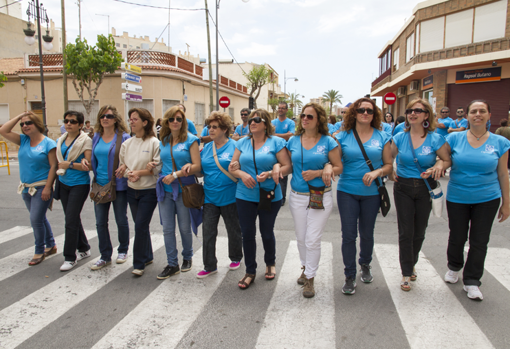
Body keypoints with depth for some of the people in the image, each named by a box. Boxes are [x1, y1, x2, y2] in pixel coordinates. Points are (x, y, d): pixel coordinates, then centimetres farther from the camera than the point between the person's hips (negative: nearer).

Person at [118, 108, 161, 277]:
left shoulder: (154, 143, -10)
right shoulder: (127, 144, 7)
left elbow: (158, 168, -14)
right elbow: (122, 166, 8)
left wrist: (139, 172, -17)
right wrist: (128, 173, -12)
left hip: (149, 191, -6)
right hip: (132, 191, 6)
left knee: (140, 226, -6)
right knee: (140, 226, 15)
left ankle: (139, 264, 7)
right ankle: (147, 256, 31)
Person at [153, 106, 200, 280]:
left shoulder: (190, 140, -5)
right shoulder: (163, 142, 11)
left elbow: (197, 166, -12)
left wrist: (175, 175, -17)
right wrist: (163, 177, 2)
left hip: (183, 190, -4)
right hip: (165, 190, 5)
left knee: (185, 228, 8)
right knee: (167, 229, 6)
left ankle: (187, 257, 31)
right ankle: (172, 264, 17)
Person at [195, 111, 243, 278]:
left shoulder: (234, 146, -6)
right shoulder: (206, 148, 9)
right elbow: (201, 169, 13)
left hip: (229, 197, -4)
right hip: (210, 196, 4)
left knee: (234, 230, 13)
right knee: (208, 232, 5)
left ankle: (236, 258, 36)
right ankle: (209, 266, 18)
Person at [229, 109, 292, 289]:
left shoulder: (276, 142, -2)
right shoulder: (242, 142, 9)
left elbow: (287, 166, -6)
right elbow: (232, 167, 8)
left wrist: (271, 173, -22)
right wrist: (241, 174, -13)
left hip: (270, 196, -2)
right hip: (245, 196, 3)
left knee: (267, 233, 11)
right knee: (247, 233, 6)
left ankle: (270, 264, 38)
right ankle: (250, 271, 22)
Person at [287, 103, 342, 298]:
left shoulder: (328, 142, -5)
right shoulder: (293, 141, 5)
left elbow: (339, 167, -4)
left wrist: (317, 173, -16)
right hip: (297, 196, 4)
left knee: (313, 240, -2)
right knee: (301, 238, 14)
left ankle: (310, 278, 17)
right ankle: (305, 267, 39)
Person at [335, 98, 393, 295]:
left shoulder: (382, 137, 3)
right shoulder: (343, 137, 1)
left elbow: (389, 165, 5)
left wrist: (377, 172, -15)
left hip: (372, 193, 1)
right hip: (347, 192, -1)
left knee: (367, 233, 14)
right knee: (348, 235, -1)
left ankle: (365, 265, 40)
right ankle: (350, 277, 13)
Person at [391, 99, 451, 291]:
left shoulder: (436, 139, -6)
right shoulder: (400, 137, -2)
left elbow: (447, 160, 4)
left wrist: (439, 166, -17)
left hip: (426, 189, 0)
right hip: (403, 188, 0)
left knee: (419, 232, 12)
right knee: (405, 232, 0)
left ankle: (412, 264, 37)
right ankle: (406, 273, 12)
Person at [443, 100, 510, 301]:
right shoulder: (455, 138, -4)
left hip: (487, 199, 0)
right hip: (457, 198, 0)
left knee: (479, 241, 6)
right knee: (457, 237, 12)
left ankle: (472, 281, 21)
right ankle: (454, 267, 40)